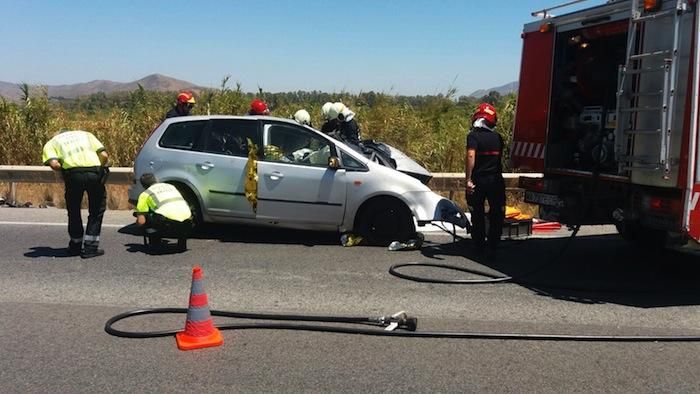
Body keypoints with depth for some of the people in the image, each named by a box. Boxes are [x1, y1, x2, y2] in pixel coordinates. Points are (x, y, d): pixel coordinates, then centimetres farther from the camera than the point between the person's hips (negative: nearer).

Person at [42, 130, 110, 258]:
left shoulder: (51, 143, 24)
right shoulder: (86, 134, 30)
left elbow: (54, 164, 1)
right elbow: (104, 155, 12)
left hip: (73, 174, -1)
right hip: (94, 172, 1)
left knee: (74, 210, 21)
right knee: (97, 210, 17)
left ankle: (76, 246, 33)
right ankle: (90, 248, 16)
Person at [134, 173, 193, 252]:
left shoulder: (145, 194, 15)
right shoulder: (171, 186, 31)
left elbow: (141, 221, 7)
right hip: (187, 223, 5)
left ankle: (155, 247, 14)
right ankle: (182, 245, 26)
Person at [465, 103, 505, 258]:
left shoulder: (474, 136, -10)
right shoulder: (497, 137, 6)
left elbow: (471, 156, -23)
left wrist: (468, 179, -24)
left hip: (478, 180, -3)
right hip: (495, 180, 3)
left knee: (478, 215, 9)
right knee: (496, 215, 8)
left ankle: (479, 247, 15)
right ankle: (492, 248, 4)